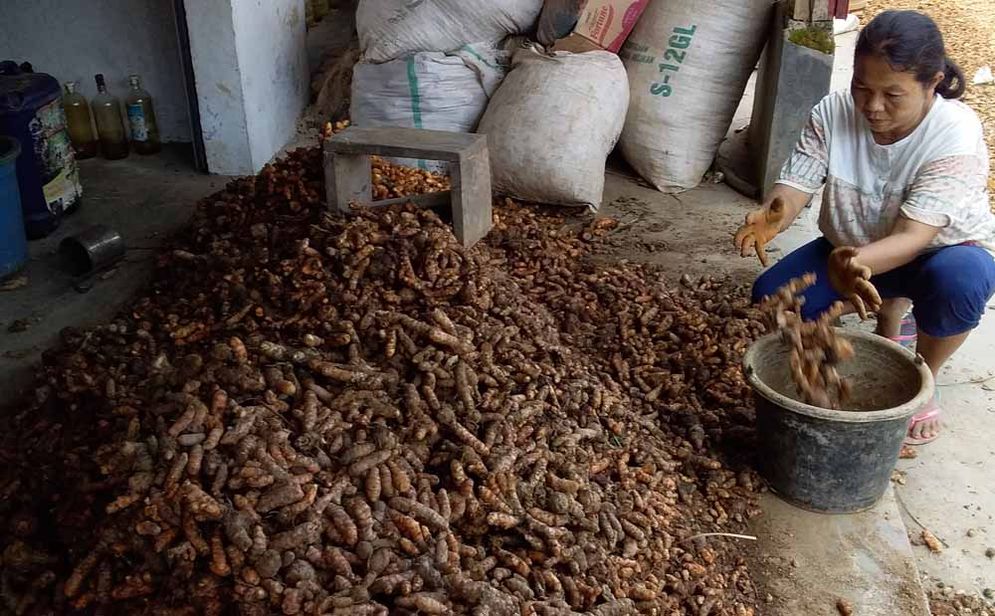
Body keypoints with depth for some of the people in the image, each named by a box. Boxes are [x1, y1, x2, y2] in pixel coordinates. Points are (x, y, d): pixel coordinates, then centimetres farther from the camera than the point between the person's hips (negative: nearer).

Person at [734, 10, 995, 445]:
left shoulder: (956, 135, -30)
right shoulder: (833, 113, -19)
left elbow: (912, 238, -38)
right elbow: (796, 184, -26)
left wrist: (856, 263, -60)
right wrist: (771, 217, -51)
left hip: (944, 251, -4)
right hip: (851, 248, 5)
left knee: (958, 280, -39)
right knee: (771, 295, -14)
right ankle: (891, 307, 16)